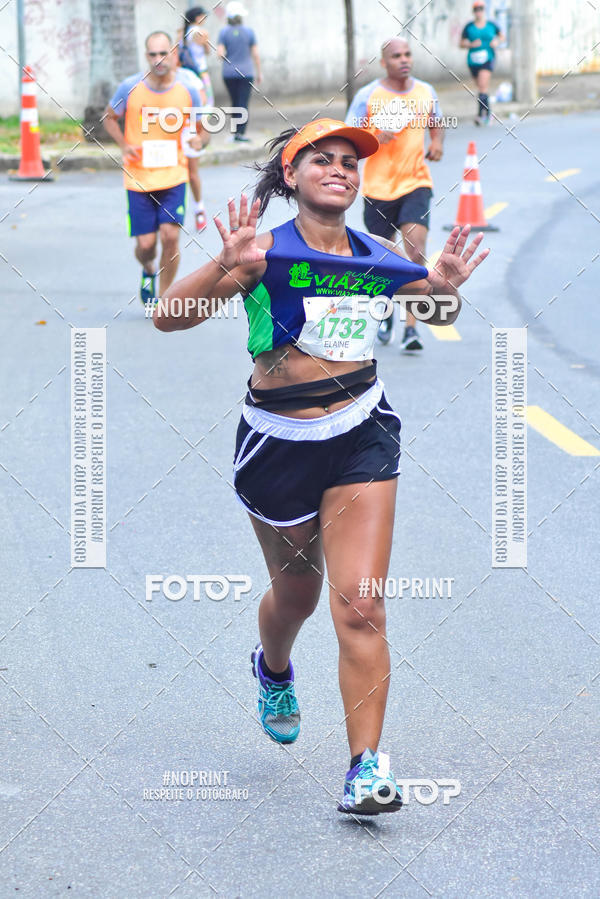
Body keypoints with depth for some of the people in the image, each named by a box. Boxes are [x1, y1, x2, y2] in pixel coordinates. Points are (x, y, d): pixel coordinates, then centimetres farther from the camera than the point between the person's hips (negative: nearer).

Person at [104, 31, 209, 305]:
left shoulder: (187, 91, -3)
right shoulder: (130, 88, -6)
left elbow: (202, 131, 10)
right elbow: (110, 118, 11)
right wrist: (124, 145, -6)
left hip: (173, 177, 0)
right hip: (138, 178, 0)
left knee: (170, 236, -13)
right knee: (145, 244, 0)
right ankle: (148, 272, 37)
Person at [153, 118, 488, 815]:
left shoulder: (376, 258, 0)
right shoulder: (268, 252, -13)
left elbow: (440, 313, 19)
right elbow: (166, 316, -21)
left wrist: (447, 286, -5)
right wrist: (229, 266, -38)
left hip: (362, 433, 2)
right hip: (279, 439, -2)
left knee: (360, 606, -10)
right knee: (296, 592, 19)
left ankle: (366, 766, -7)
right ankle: (272, 667, 55)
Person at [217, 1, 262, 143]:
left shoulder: (224, 32, -3)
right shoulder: (249, 32, -3)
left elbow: (220, 53, -9)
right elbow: (255, 54, -2)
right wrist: (259, 72, 7)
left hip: (229, 73, 1)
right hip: (246, 72, -1)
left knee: (235, 102, 15)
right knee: (243, 104, -3)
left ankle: (236, 131, 18)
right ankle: (240, 133, -12)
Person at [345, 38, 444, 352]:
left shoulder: (425, 92, 4)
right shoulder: (367, 96, -6)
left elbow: (436, 123, 24)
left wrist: (437, 143, 2)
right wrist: (377, 139, -24)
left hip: (416, 184, 1)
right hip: (378, 187, -1)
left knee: (416, 252, -17)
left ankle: (411, 328, -14)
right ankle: (386, 312, 40)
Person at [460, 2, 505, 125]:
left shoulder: (491, 25, 4)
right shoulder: (469, 27, 4)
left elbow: (502, 36, 20)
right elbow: (461, 43, 6)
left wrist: (497, 41, -2)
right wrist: (471, 44, -13)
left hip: (488, 59, -2)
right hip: (473, 61, 2)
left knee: (483, 85, -20)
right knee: (481, 87, 11)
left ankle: (481, 115, -22)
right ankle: (487, 113, 29)